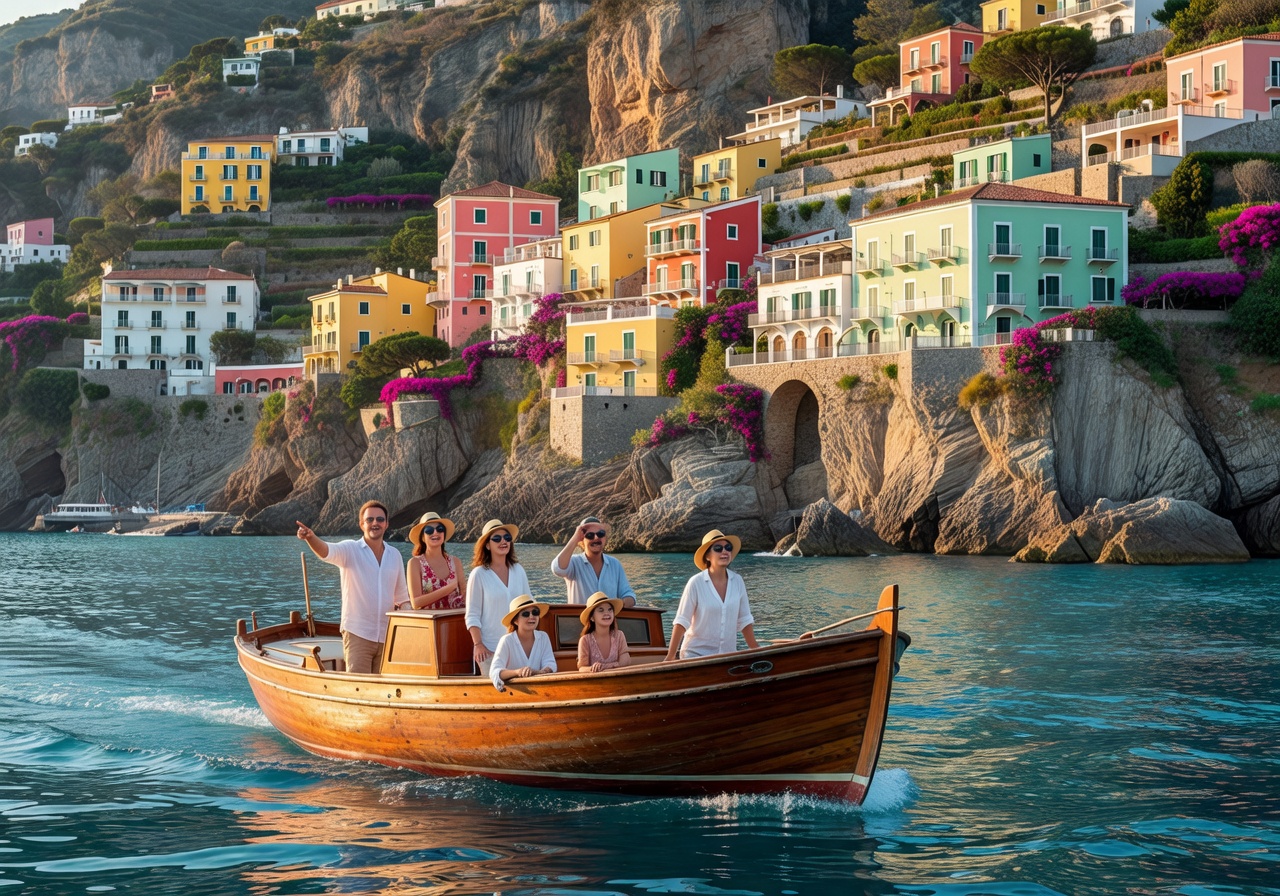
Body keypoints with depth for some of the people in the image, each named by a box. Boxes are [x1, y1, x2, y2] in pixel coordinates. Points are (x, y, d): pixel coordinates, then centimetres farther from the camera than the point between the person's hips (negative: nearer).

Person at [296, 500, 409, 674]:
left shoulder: (394, 555, 12)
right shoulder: (350, 550, -2)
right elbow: (327, 551, -23)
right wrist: (311, 538, -44)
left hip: (387, 636, 5)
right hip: (357, 634, -5)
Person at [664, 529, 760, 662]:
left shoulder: (737, 581, 2)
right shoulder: (696, 583, -11)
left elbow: (745, 620, 9)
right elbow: (681, 622, -11)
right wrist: (670, 657, -15)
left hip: (728, 654, 4)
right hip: (696, 654, -4)